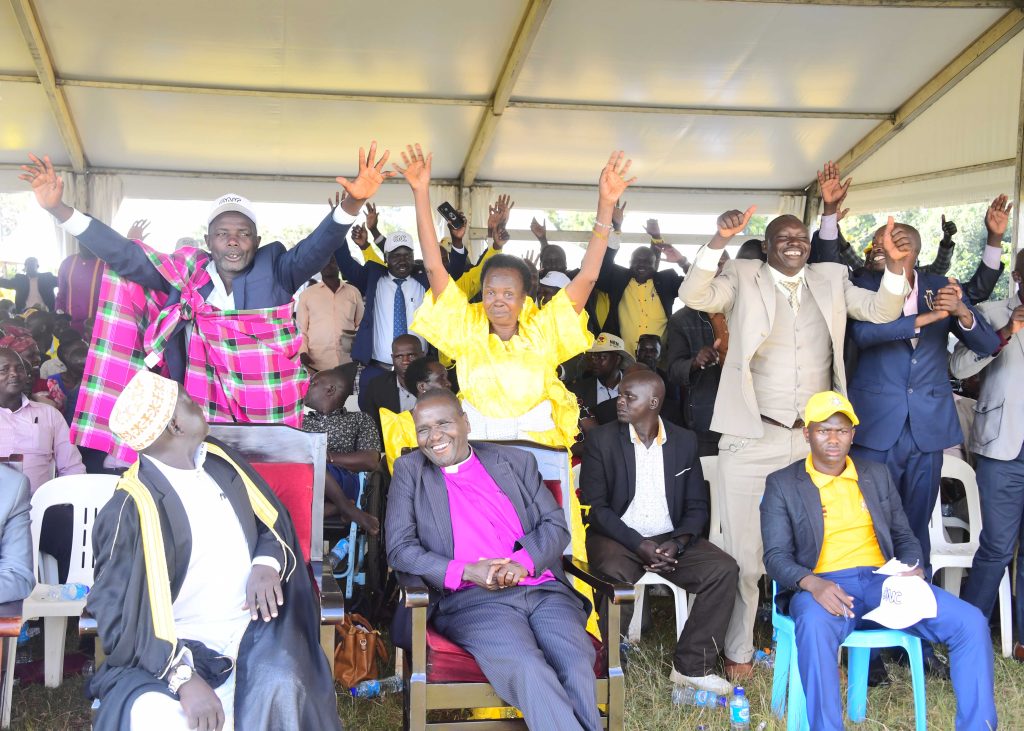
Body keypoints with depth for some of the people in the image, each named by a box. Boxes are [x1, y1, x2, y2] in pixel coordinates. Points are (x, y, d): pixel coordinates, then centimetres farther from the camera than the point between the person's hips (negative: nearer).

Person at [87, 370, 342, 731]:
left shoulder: (219, 459, 8)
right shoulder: (131, 509, -11)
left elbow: (274, 522, 16)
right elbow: (119, 615, -15)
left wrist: (267, 563, -8)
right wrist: (184, 677, -28)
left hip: (252, 627, 4)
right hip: (179, 647, -4)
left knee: (282, 687, -27)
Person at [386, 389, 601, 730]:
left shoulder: (517, 461, 19)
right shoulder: (409, 471, 15)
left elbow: (556, 525, 14)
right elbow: (399, 548, 5)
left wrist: (523, 562, -8)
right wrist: (466, 571, -10)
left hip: (544, 588, 2)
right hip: (470, 600, -2)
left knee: (576, 666, -29)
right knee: (528, 668, -33)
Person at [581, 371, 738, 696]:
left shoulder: (685, 441, 7)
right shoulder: (600, 440, -1)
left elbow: (698, 506, 7)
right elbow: (595, 507, -7)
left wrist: (677, 543, -13)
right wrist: (639, 545, -18)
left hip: (670, 539, 3)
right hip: (618, 536, -3)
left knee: (724, 569, -19)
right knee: (615, 576, -36)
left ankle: (692, 666, -10)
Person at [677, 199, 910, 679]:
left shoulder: (831, 281, 11)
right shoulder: (742, 279, 0)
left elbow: (881, 310, 5)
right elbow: (694, 296, -15)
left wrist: (894, 263, -13)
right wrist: (720, 241, -28)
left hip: (814, 441, 3)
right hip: (751, 440, -3)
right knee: (743, 553, 1)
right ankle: (738, 652, 15)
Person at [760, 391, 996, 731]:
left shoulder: (877, 475, 19)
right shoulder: (782, 484, 7)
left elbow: (904, 536, 22)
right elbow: (776, 556, -1)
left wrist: (913, 568, -3)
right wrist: (812, 584, -23)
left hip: (882, 581, 4)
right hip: (822, 585, -4)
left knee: (971, 622, -17)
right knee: (815, 626, -41)